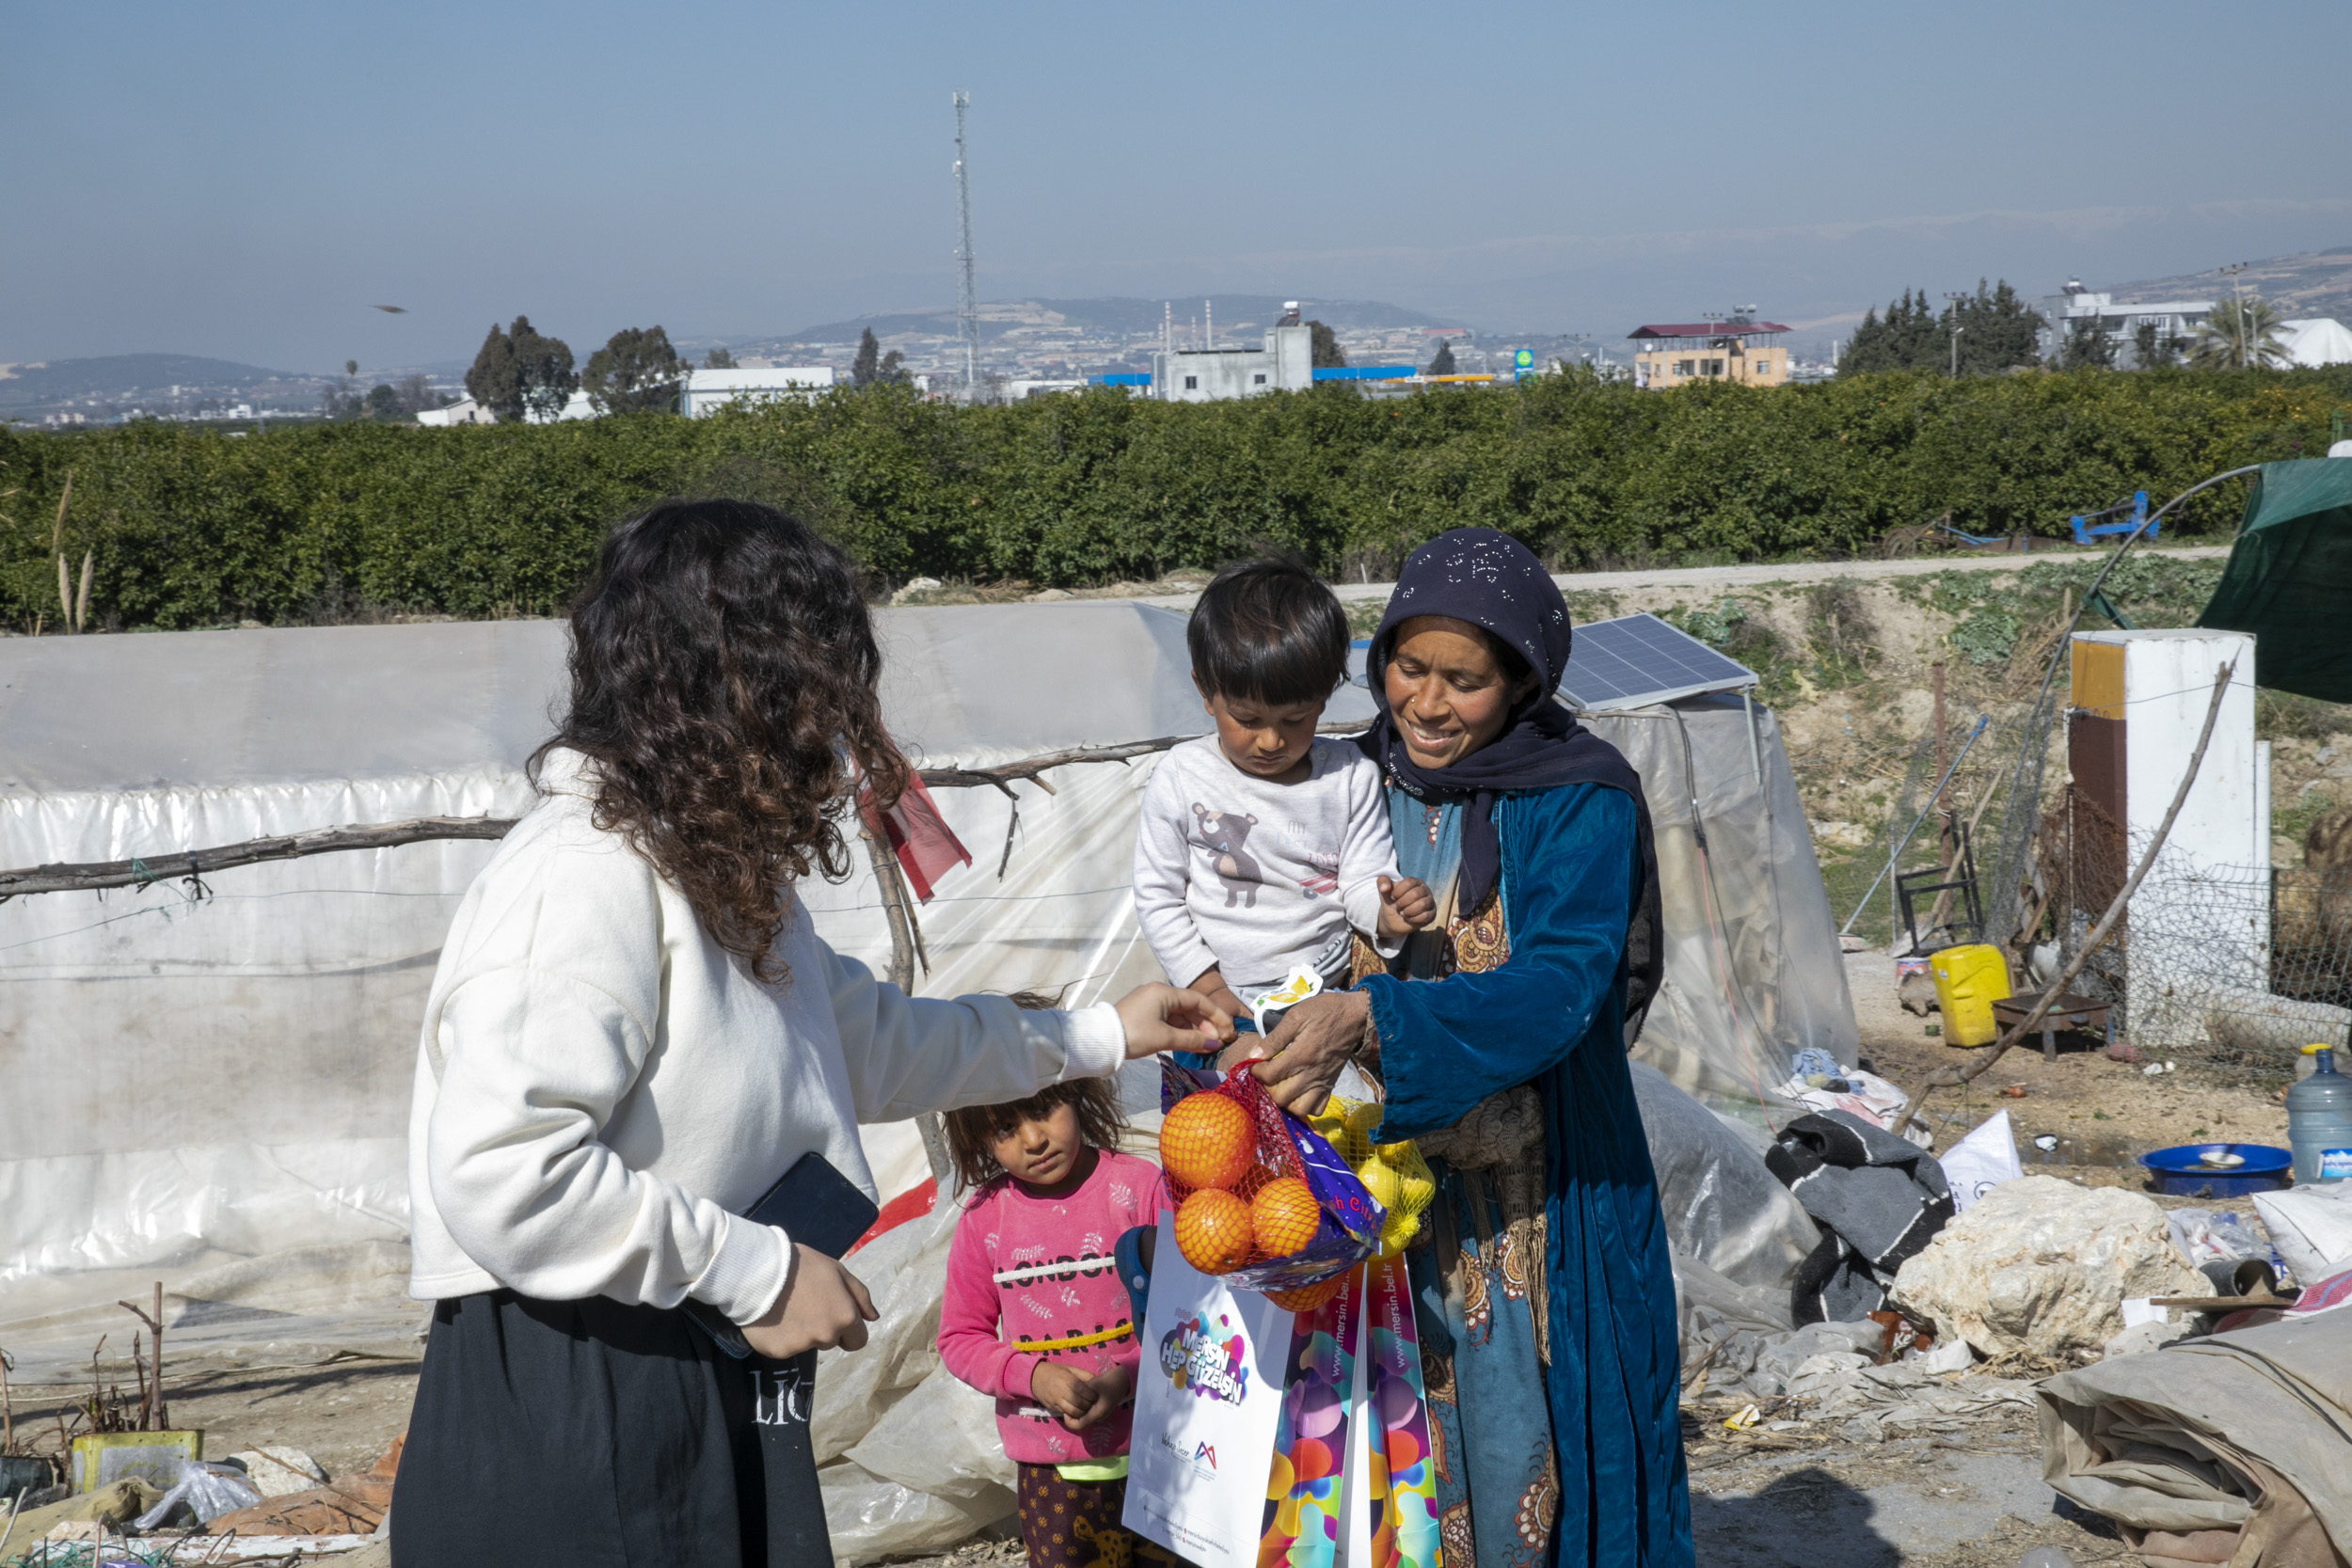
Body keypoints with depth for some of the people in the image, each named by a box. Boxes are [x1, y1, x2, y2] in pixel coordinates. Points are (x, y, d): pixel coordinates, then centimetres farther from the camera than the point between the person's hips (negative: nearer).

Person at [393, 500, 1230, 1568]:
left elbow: (870, 1042, 31)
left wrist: (1093, 1038, 36)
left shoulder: (725, 877, 15)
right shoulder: (591, 873, -19)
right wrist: (761, 1272, -19)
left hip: (708, 1411, 10)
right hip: (567, 1427, -10)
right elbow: (497, 1172, -28)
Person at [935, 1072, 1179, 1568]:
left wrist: (1128, 1378, -18)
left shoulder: (1138, 1185, -7)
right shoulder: (985, 1215, -2)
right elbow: (960, 1339, 4)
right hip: (1048, 1469, 1)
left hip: (1151, 1451, -1)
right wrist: (1033, 1376, -13)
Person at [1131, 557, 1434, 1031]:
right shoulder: (1180, 778, -1)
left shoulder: (1351, 776, 2)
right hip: (1224, 1000, -1)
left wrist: (1387, 913, -19)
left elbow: (1362, 881, 5)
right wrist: (1208, 986, -4)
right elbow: (1157, 896, 3)